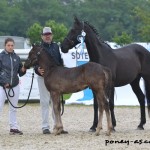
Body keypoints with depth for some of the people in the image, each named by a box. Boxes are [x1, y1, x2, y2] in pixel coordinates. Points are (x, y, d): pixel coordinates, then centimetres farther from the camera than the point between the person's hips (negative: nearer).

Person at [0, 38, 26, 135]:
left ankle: (14, 127, 16)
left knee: (13, 108, 10)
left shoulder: (16, 57, 7)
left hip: (15, 86, 5)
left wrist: (23, 70, -9)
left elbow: (20, 73, 13)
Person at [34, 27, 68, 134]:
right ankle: (45, 127, 1)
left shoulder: (56, 46, 11)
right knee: (45, 102, -2)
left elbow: (60, 61, 16)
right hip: (43, 77, -5)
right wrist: (38, 70, -29)